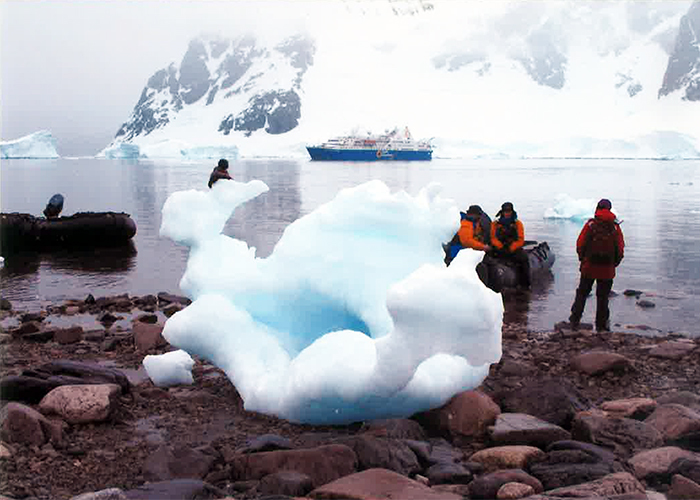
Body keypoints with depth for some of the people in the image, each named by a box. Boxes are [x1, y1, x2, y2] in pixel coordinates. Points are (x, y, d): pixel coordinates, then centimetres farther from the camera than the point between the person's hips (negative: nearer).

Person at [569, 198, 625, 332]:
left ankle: (575, 321, 12)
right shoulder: (615, 227, -2)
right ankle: (601, 325, 17)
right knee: (603, 297, 11)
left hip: (589, 266, 0)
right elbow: (620, 250, -1)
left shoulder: (590, 224, -5)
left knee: (582, 293, 14)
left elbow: (580, 245, -5)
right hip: (607, 270, 0)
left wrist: (582, 258, 11)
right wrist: (613, 264, 13)